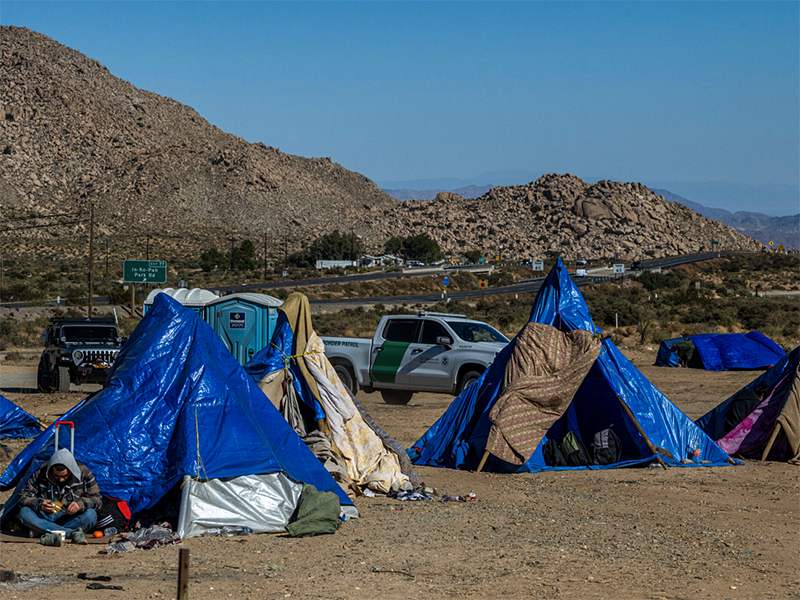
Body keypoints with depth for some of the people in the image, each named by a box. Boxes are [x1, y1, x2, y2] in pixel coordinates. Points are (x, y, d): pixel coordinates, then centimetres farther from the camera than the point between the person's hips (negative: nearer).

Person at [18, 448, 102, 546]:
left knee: (91, 515, -32)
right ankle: (73, 533, -41)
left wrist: (80, 503, -29)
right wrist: (39, 504, -29)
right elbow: (24, 497, -6)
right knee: (24, 513, -30)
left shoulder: (84, 473, -11)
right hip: (45, 518, 1)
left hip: (71, 518, -1)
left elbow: (97, 500, -7)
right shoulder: (41, 473, -11)